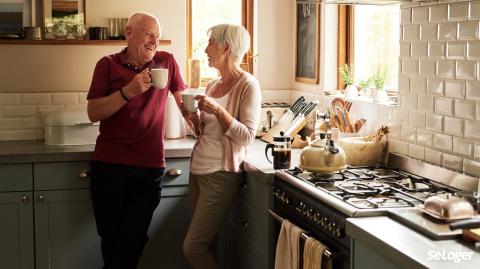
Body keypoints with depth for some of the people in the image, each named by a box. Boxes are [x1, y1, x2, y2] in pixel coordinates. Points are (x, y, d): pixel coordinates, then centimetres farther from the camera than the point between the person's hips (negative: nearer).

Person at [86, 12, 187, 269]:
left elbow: (182, 97, 18)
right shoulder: (108, 64, 0)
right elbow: (93, 113, -7)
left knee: (132, 241, 0)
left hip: (150, 168, 1)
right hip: (109, 166, 0)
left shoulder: (166, 61, 4)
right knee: (110, 238, 9)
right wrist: (129, 91, -18)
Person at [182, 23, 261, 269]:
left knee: (193, 248, -7)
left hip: (220, 174, -7)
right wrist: (194, 120, 1)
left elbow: (246, 137, -14)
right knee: (206, 246, 9)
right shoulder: (213, 85, 12)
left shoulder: (248, 85, -9)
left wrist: (218, 110, -23)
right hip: (198, 170, 7)